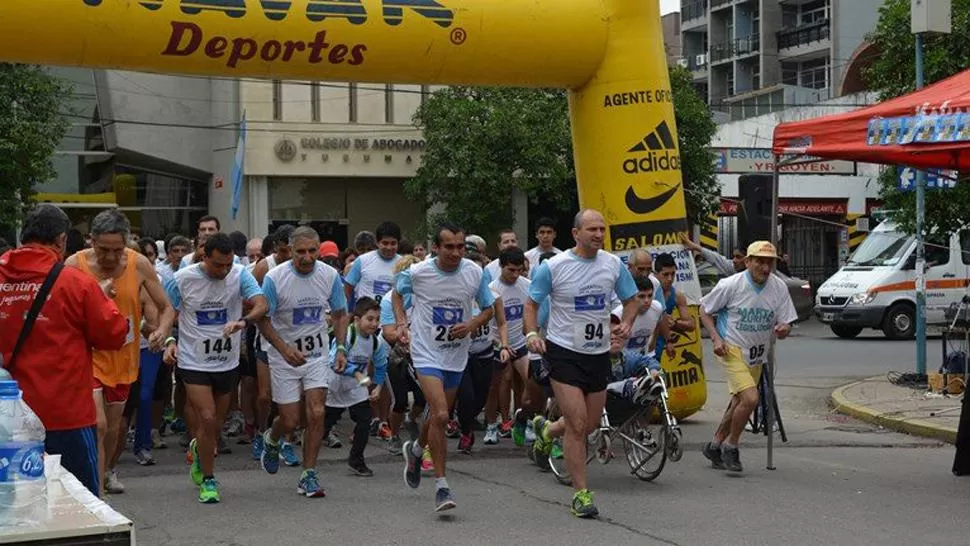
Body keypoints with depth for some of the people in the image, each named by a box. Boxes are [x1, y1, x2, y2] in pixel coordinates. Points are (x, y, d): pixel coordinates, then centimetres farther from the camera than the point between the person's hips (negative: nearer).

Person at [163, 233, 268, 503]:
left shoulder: (240, 275, -8)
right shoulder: (183, 279, -10)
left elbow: (261, 304, -20)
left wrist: (243, 321, -39)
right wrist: (169, 342, -12)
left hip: (227, 361, 3)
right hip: (194, 361, -3)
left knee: (217, 422, 16)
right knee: (207, 418, -14)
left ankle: (199, 450, 49)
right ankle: (208, 480, 2)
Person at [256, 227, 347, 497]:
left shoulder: (330, 275, -6)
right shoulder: (275, 278, -16)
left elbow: (340, 314, 7)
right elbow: (263, 320, -9)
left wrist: (341, 348, -5)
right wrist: (284, 349, -21)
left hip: (318, 355, 2)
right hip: (284, 356, -2)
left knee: (316, 414, -10)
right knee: (290, 420, 1)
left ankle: (308, 475, 2)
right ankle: (271, 440, 38)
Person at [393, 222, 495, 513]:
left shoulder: (475, 273, -7)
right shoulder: (417, 273, -12)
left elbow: (489, 308, 7)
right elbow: (397, 293, 10)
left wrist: (472, 325, -13)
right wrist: (401, 322, -5)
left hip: (457, 355, 4)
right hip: (427, 353, -4)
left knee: (438, 416, 17)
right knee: (440, 415, -19)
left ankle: (415, 450, 51)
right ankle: (441, 486, -10)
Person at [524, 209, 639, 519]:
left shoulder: (614, 265, 2)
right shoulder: (553, 267, -9)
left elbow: (631, 300, 13)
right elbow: (531, 304, 1)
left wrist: (627, 324, -7)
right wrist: (531, 333, -17)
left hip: (599, 353, 5)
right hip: (564, 351, -5)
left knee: (591, 424, 14)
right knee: (577, 424, -11)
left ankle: (546, 431, 45)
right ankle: (581, 493, 0)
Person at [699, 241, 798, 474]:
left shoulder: (779, 287, -6)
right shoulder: (731, 285, -16)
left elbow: (786, 323, -3)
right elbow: (705, 310, -4)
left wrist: (783, 329, -28)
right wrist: (716, 338, -16)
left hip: (757, 354, 6)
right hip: (732, 349, -6)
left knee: (739, 402, 16)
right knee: (750, 399, -20)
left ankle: (715, 445, 35)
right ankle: (730, 446, 1)